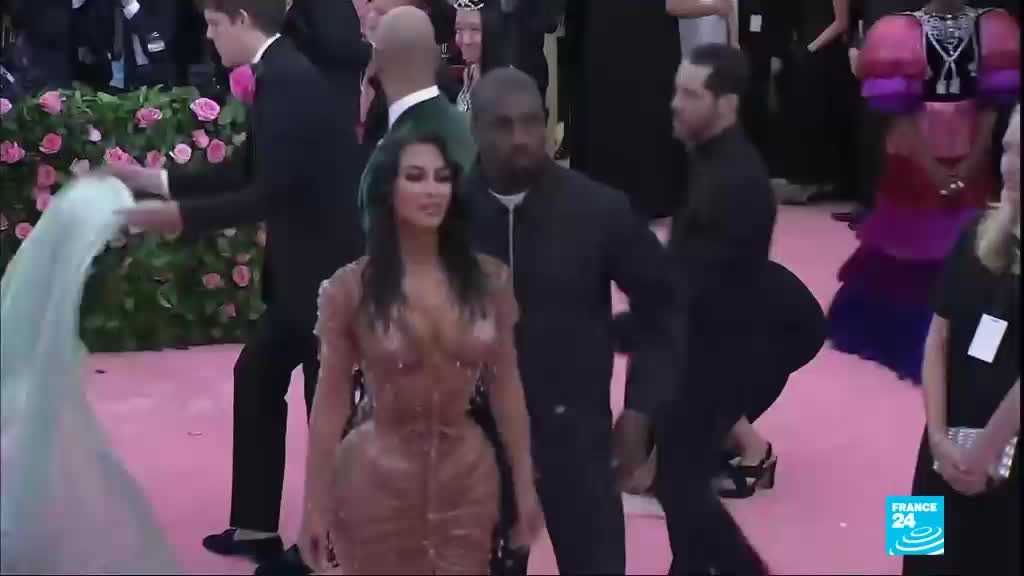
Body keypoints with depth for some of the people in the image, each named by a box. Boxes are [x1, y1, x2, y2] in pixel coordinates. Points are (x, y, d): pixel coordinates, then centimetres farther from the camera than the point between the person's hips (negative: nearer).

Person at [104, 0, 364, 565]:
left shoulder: (286, 80, -21)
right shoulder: (280, 74, 10)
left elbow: (269, 192, -26)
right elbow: (246, 169, 16)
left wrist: (180, 215, -24)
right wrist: (155, 179, 16)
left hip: (327, 270, -10)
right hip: (306, 267, 10)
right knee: (256, 377, 18)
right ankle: (257, 526, 29)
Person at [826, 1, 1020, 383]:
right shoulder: (905, 31, -6)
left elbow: (991, 106, 0)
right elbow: (899, 110, -8)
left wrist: (969, 167, -8)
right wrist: (933, 171, -12)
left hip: (969, 168, 2)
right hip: (916, 164, -2)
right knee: (910, 253, 6)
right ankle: (902, 333, 22)